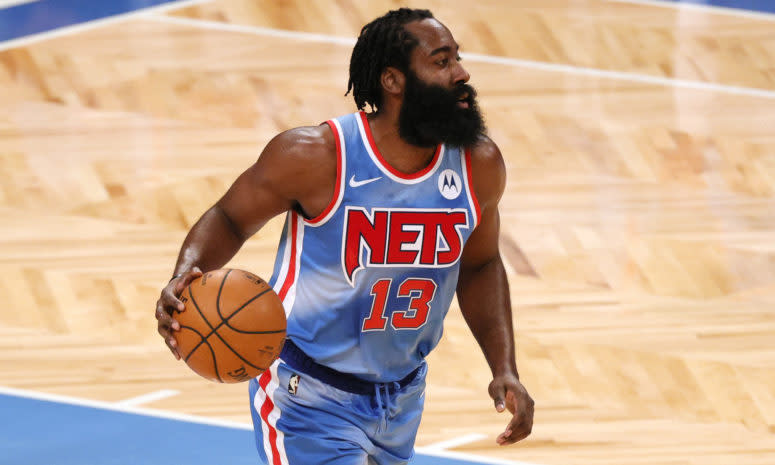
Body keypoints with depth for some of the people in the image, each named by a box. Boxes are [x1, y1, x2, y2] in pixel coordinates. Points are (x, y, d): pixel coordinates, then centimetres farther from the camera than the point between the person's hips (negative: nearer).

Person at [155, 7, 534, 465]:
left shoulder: (479, 165, -7)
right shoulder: (316, 156, -22)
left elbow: (480, 265, 10)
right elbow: (230, 219, -8)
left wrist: (505, 370, 1)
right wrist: (186, 275, -28)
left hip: (403, 394, 6)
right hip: (312, 396, -6)